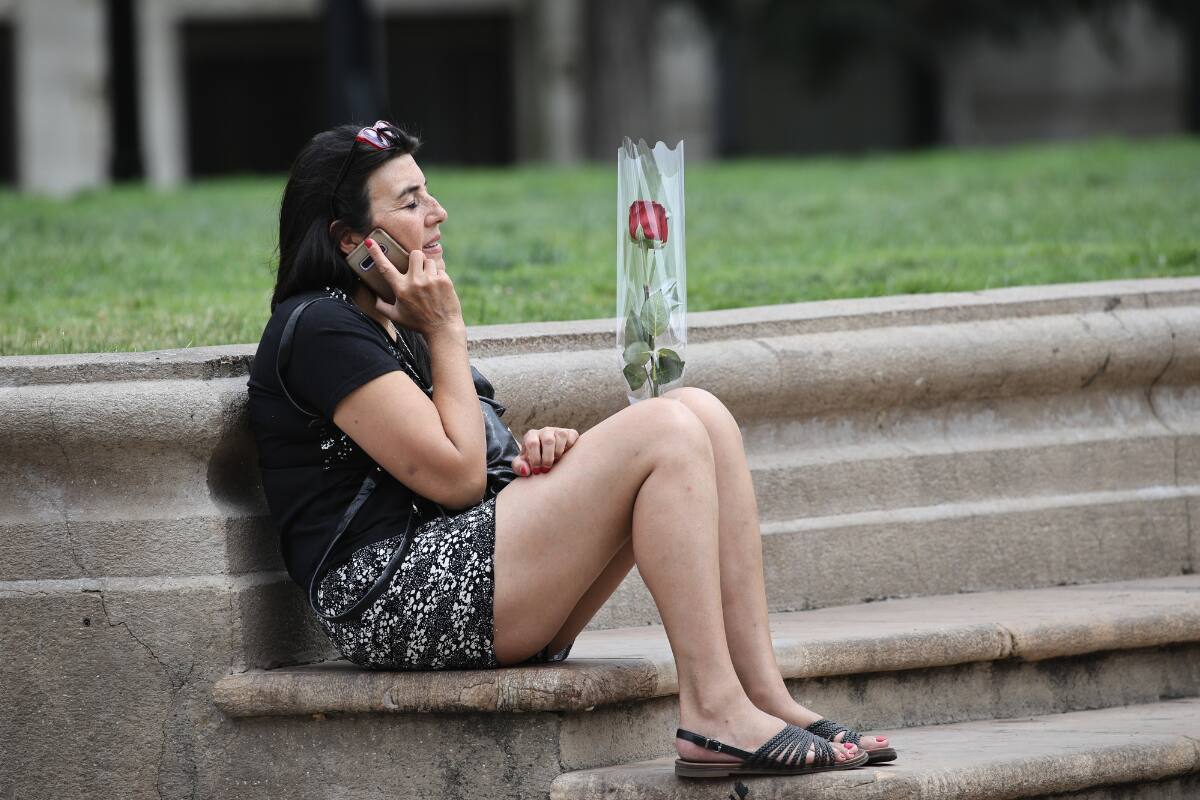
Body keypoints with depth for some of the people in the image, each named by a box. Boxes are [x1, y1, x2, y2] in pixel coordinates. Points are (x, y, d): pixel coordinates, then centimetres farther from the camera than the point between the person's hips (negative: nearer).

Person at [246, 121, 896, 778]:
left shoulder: (388, 327, 24)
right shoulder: (320, 329, -8)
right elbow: (455, 477, -14)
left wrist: (536, 450, 0)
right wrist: (445, 330, -5)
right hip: (394, 598, -10)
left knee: (701, 413, -2)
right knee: (665, 432, -18)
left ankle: (764, 695, -11)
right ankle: (714, 714, -23)